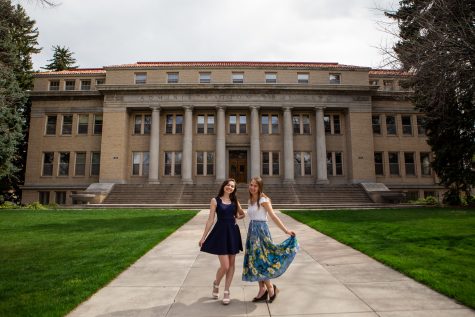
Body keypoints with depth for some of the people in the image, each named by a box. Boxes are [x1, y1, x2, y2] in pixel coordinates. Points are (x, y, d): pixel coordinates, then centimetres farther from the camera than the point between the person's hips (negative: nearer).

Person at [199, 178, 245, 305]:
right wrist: (203, 237, -4)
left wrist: (235, 217, 5)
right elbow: (210, 220, -3)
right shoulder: (215, 200, -2)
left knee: (231, 264, 7)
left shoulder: (235, 201, 8)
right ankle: (216, 284, 25)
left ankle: (226, 292, 21)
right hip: (220, 233, -4)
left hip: (233, 233, 4)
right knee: (225, 266, -6)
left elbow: (242, 214, 24)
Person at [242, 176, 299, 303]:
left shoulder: (263, 199, -11)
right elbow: (252, 217, 11)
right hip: (252, 230, 8)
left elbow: (273, 216, -17)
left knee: (259, 260, -4)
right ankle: (262, 290, 21)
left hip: (261, 230, -8)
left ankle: (271, 288, 14)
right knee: (255, 261, 10)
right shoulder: (251, 200, 11)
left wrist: (286, 230, -23)